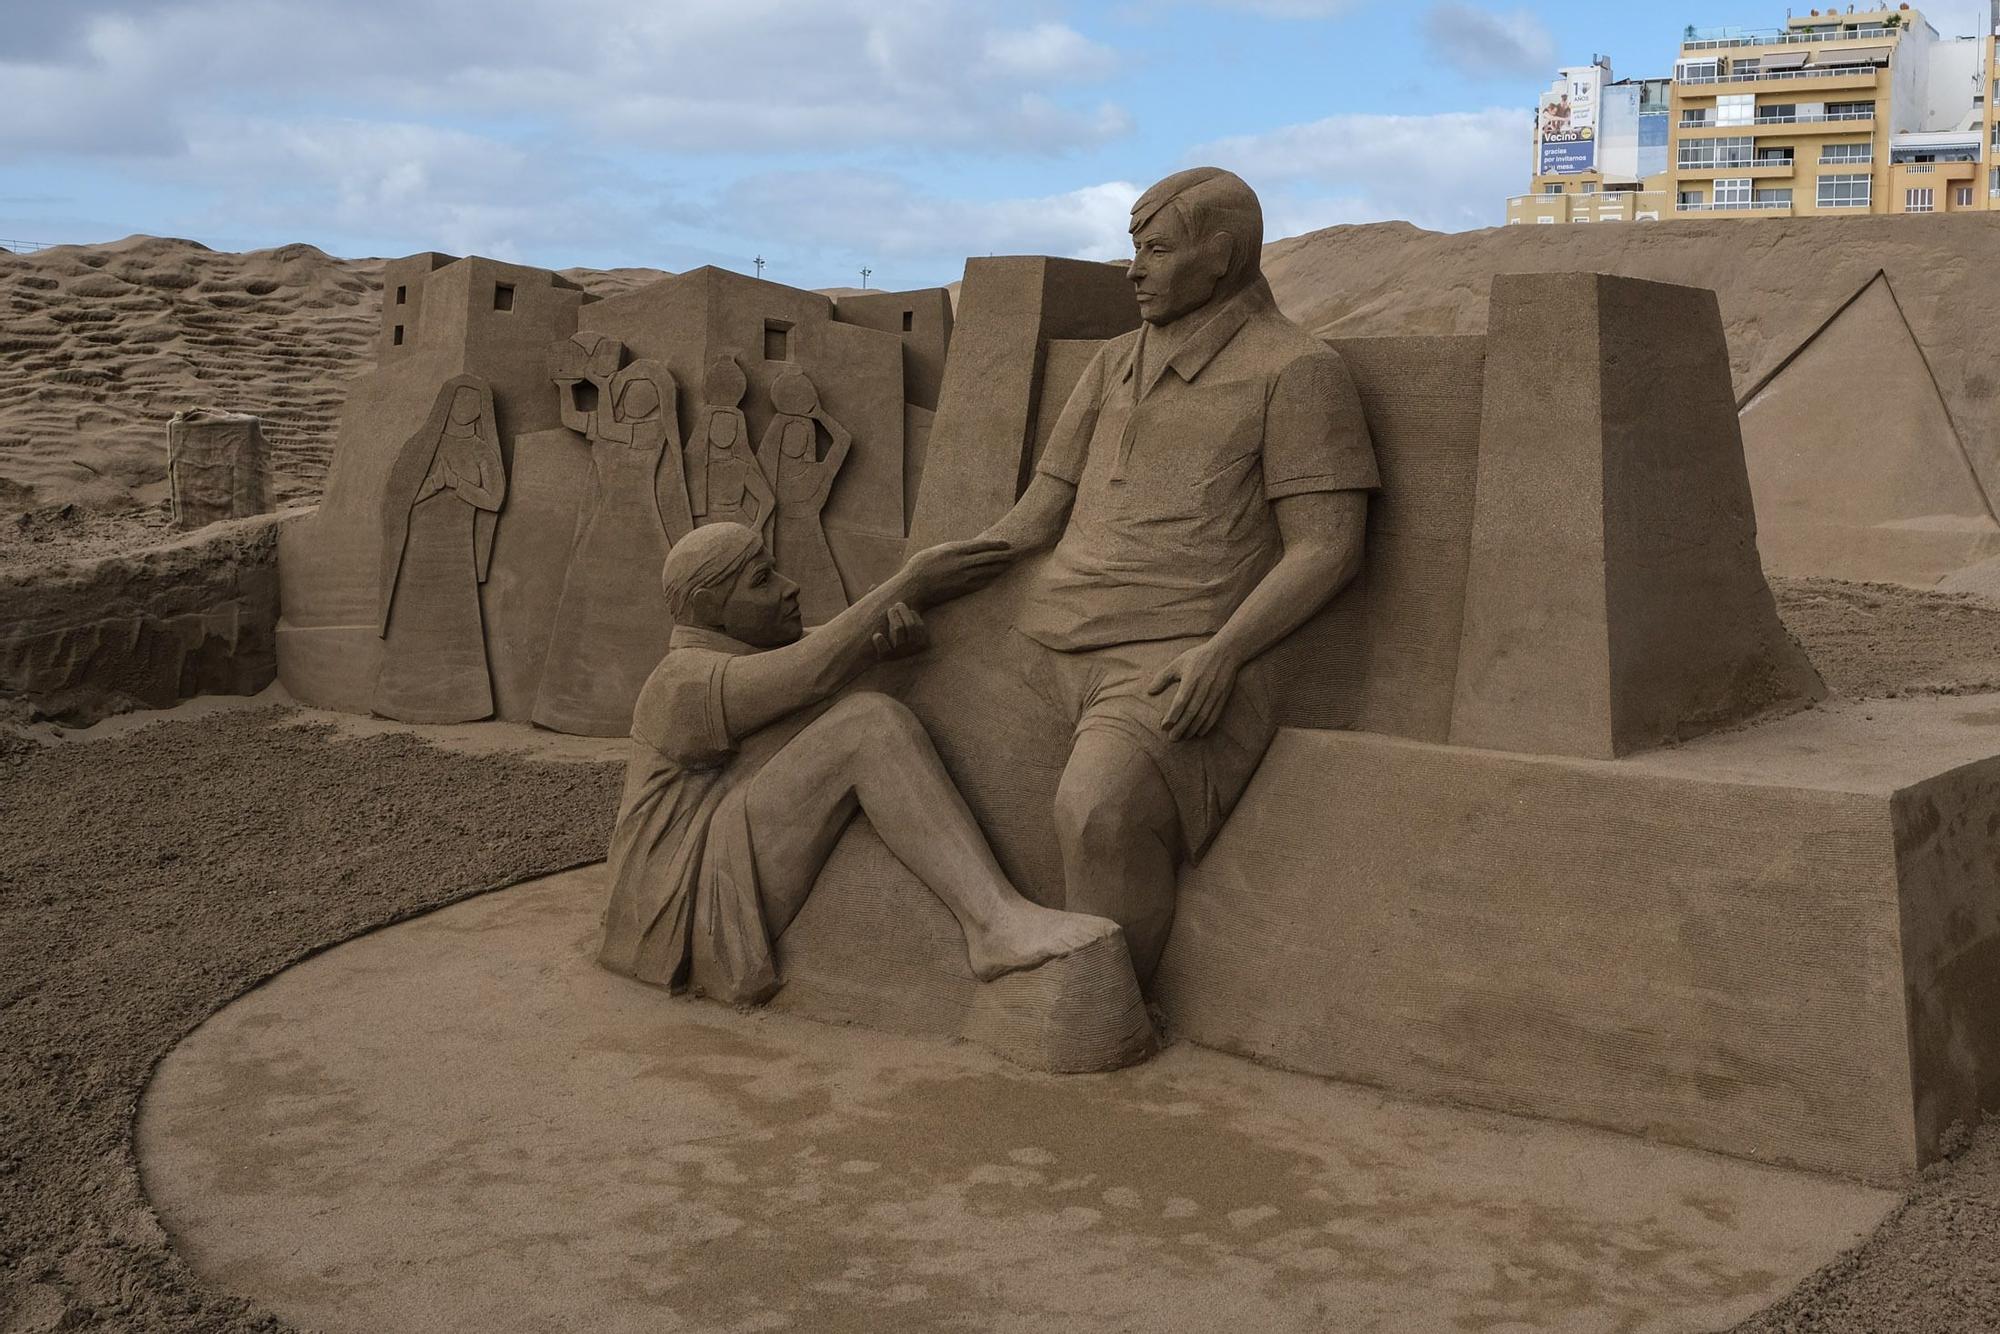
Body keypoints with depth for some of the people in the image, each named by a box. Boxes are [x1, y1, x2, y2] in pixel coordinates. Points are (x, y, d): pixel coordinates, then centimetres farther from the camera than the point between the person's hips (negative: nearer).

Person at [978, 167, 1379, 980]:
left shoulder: (1295, 371, 0)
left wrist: (1221, 653, -22)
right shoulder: (1114, 365, 19)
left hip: (1174, 668, -8)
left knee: (1104, 811, -34)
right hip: (1045, 640, 8)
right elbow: (1036, 519, 17)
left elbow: (1327, 550, -7)